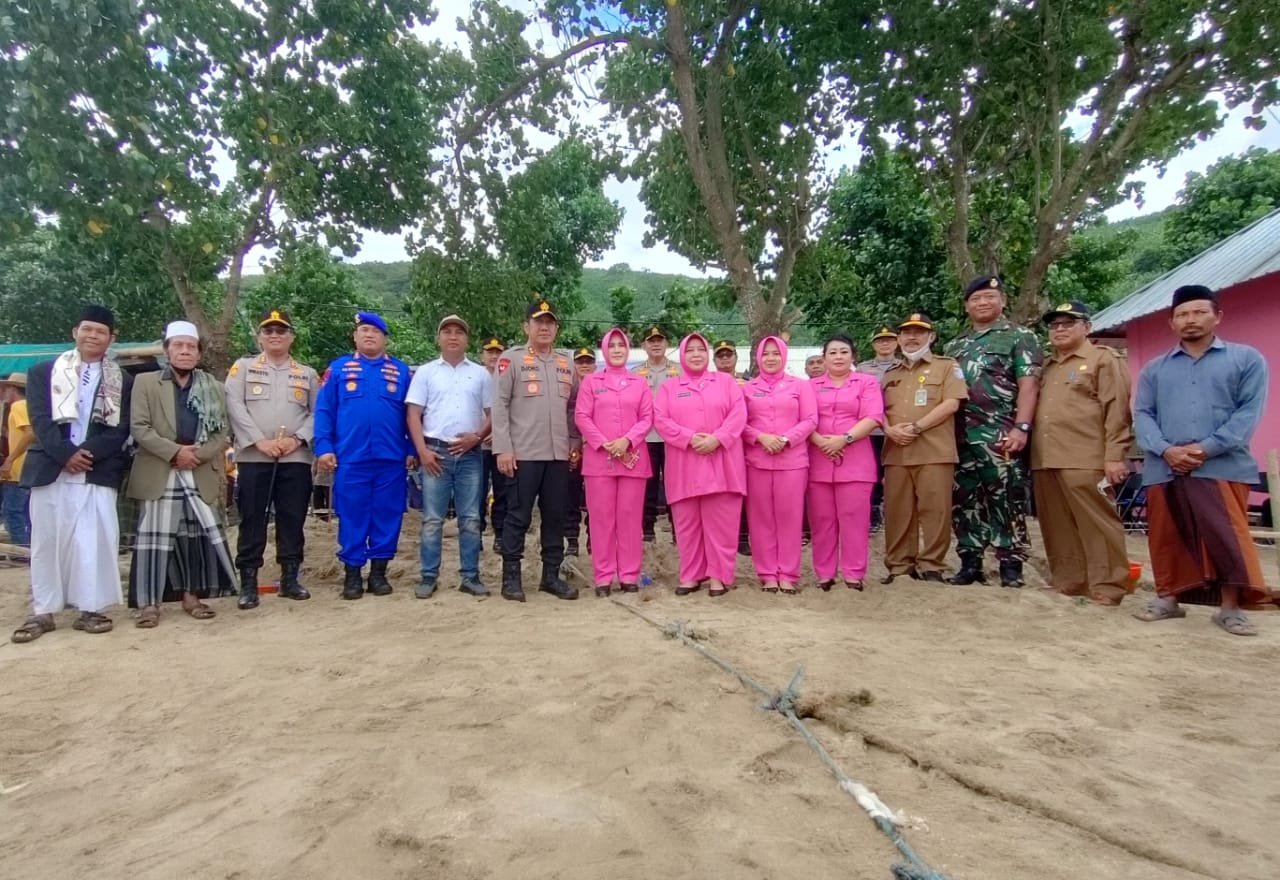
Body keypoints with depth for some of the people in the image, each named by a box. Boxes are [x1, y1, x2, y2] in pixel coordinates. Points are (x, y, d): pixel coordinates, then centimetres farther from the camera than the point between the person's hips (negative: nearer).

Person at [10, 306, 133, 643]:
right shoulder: (43, 372, 10)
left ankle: (90, 609, 7)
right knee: (46, 540, 5)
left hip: (98, 472, 0)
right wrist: (65, 454, -14)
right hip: (50, 469, 1)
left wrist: (86, 452, -12)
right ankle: (43, 611, 14)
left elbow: (121, 428, 1)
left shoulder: (123, 381, 10)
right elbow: (39, 419, -1)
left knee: (95, 539, -2)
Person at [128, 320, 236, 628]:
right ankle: (149, 603, 5)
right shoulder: (145, 382, 5)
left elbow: (223, 432, 6)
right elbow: (139, 427, -4)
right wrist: (175, 451, -14)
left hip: (202, 475, 2)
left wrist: (198, 455, -10)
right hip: (160, 474, -2)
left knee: (197, 537, 5)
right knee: (155, 536, -2)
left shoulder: (213, 387, 11)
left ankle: (192, 595, 16)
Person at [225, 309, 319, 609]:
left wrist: (298, 439, -9)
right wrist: (259, 441, -13)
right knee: (252, 521, 1)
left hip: (296, 458, 2)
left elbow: (317, 412, 7)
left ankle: (289, 578, 14)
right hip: (253, 457, -2)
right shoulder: (243, 367, 9)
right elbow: (234, 406, -3)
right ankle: (248, 582, 8)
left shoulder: (307, 374, 15)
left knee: (292, 521, 5)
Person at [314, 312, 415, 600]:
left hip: (391, 457, 1)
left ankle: (379, 572, 17)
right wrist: (324, 448, -6)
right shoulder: (338, 368, 8)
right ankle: (352, 573, 14)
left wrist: (411, 450, 3)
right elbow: (323, 411, 4)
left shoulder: (401, 370, 10)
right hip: (350, 458, -1)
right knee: (352, 516, 4)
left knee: (387, 515, 5)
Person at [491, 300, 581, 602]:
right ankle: (511, 577, 12)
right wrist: (503, 448, -12)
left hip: (559, 454, 5)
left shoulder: (566, 363, 14)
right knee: (518, 516, 1)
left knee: (555, 516, 9)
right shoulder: (511, 358, -1)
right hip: (523, 453, -5)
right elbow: (499, 405, -6)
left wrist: (576, 442, 11)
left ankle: (551, 575, 19)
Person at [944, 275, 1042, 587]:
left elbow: (1028, 385, -6)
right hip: (961, 437, 5)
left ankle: (1011, 565, 5)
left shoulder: (1020, 337, 4)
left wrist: (1021, 427, -17)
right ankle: (970, 564, 15)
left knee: (1007, 500, -3)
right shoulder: (954, 346, 18)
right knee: (963, 500, 6)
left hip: (1001, 436, -5)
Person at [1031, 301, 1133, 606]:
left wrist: (1114, 456, -14)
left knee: (1096, 524, -3)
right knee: (1057, 527, 10)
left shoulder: (1103, 359, 3)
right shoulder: (1046, 367, 23)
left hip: (1084, 460, -6)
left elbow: (1117, 410, -6)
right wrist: (1034, 454, 14)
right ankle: (1066, 581, 18)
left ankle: (1107, 587, 3)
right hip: (1045, 460, 7)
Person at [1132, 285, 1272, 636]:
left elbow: (1249, 411, -2)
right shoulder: (1154, 369, 16)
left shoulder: (1246, 359, 8)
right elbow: (1142, 415, 7)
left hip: (1222, 466, -3)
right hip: (1163, 469, 3)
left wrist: (1207, 448, -13)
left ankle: (1231, 607, 7)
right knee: (1167, 539, 8)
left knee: (1228, 538, -6)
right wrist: (1165, 450, -11)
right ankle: (1168, 597, 21)